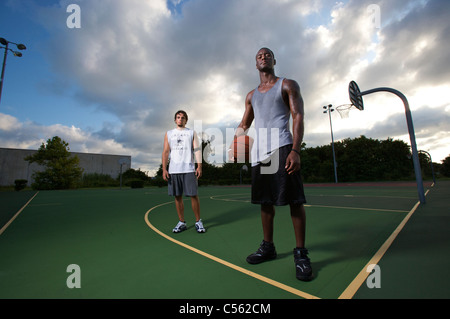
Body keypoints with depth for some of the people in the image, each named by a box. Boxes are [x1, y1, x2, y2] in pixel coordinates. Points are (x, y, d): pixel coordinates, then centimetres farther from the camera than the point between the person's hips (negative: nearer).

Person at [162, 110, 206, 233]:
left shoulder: (191, 133, 11)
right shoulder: (169, 134, 15)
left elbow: (197, 150, 2)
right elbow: (166, 152, 10)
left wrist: (199, 166, -10)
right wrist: (164, 169, 0)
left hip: (189, 169, -2)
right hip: (173, 170, 2)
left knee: (193, 195, -4)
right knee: (177, 196, 5)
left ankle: (198, 222, 11)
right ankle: (181, 222, 18)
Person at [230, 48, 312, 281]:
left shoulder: (287, 85, 11)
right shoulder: (251, 95, 24)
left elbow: (298, 116, -2)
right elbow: (244, 125, 23)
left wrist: (295, 150, -16)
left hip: (282, 147, -4)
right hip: (258, 152, 5)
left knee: (294, 199, -5)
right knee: (265, 200, 7)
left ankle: (300, 253, 8)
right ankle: (268, 246, 20)